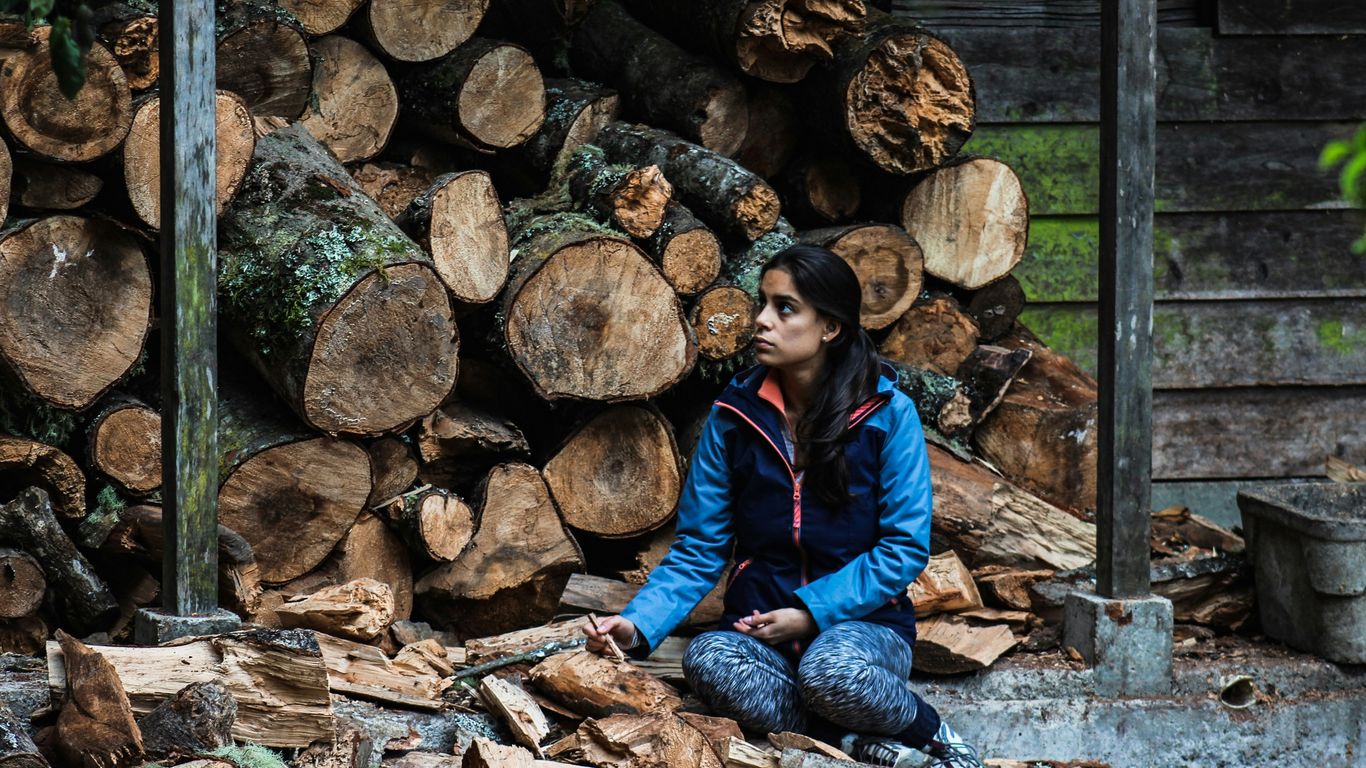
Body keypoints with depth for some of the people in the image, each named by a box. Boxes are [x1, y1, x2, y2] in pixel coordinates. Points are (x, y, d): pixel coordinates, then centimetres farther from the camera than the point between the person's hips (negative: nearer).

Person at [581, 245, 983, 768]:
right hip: (759, 631, 3)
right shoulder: (735, 416, 4)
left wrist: (812, 612, -15)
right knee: (707, 660, -33)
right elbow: (699, 549, 4)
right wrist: (639, 626, -12)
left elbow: (905, 547, -5)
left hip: (861, 624, -3)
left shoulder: (888, 414, -4)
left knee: (829, 670, -39)